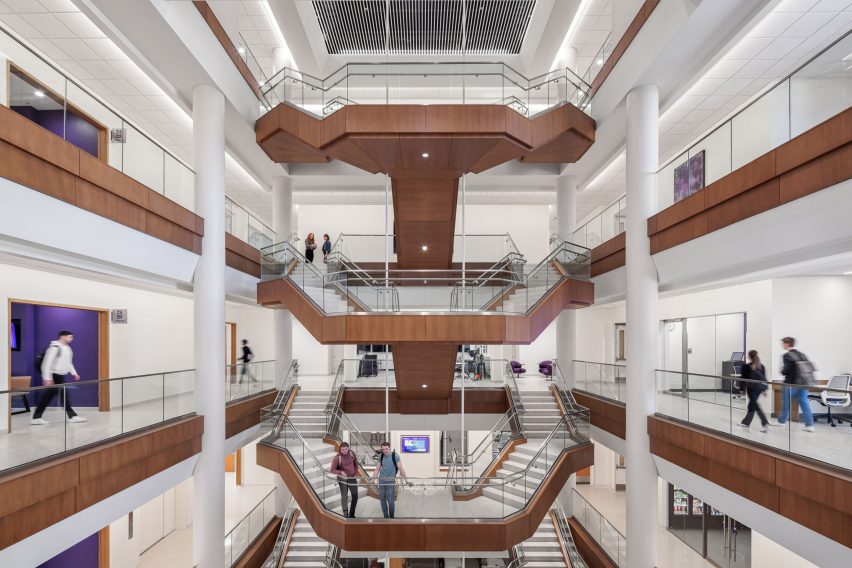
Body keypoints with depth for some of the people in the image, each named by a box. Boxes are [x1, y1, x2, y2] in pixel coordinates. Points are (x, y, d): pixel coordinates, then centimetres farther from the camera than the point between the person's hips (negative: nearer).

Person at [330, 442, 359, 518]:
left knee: (355, 496, 9)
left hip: (352, 478, 4)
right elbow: (332, 470, -14)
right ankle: (345, 515, 15)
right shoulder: (337, 457, -18)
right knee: (344, 496, 2)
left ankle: (351, 515, 27)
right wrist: (341, 472, -29)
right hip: (343, 479, -4)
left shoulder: (352, 453, -8)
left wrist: (356, 474, 5)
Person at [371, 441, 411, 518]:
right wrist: (373, 479, 0)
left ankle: (392, 517, 12)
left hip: (390, 481, -4)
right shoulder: (381, 456, 2)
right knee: (382, 499, 6)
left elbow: (400, 468, -9)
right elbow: (377, 469, 8)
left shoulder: (395, 456, -10)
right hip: (381, 480, 4)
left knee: (390, 500, -7)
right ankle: (386, 516, 19)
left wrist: (406, 480, -12)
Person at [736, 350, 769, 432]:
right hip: (759, 388, 6)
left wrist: (743, 388, 0)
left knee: (755, 406, -3)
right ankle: (746, 422, 26)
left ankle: (765, 424, -15)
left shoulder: (746, 367, -10)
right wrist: (764, 389, 14)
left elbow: (743, 378, -7)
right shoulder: (761, 366, 5)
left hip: (751, 388, -6)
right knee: (752, 405, 15)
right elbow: (764, 378, 7)